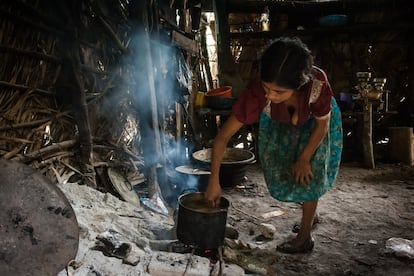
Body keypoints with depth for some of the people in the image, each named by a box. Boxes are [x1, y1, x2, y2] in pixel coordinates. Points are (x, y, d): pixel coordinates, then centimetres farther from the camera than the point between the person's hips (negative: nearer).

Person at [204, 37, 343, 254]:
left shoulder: (317, 85, -44)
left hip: (313, 122, -1)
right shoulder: (258, 92, -42)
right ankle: (309, 213, 34)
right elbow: (223, 136, -34)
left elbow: (322, 123, -22)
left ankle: (305, 237, 13)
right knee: (281, 171, 4)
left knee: (309, 175, -4)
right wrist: (214, 182, -33)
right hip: (278, 123, 2)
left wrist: (304, 158, -13)